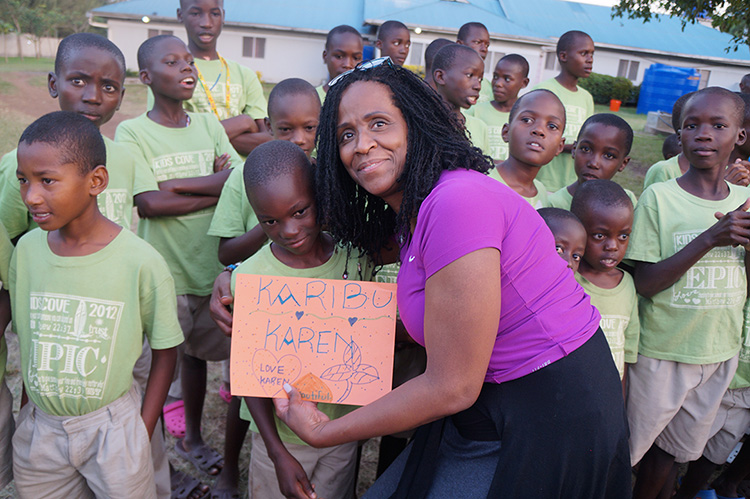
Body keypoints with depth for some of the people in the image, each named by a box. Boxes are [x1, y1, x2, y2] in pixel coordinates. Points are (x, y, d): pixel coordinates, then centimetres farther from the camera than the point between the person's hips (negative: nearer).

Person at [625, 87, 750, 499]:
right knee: (630, 445, 9)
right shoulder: (659, 197, -14)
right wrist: (710, 239, -26)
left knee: (675, 446, 21)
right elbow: (644, 283, -18)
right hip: (661, 352, -4)